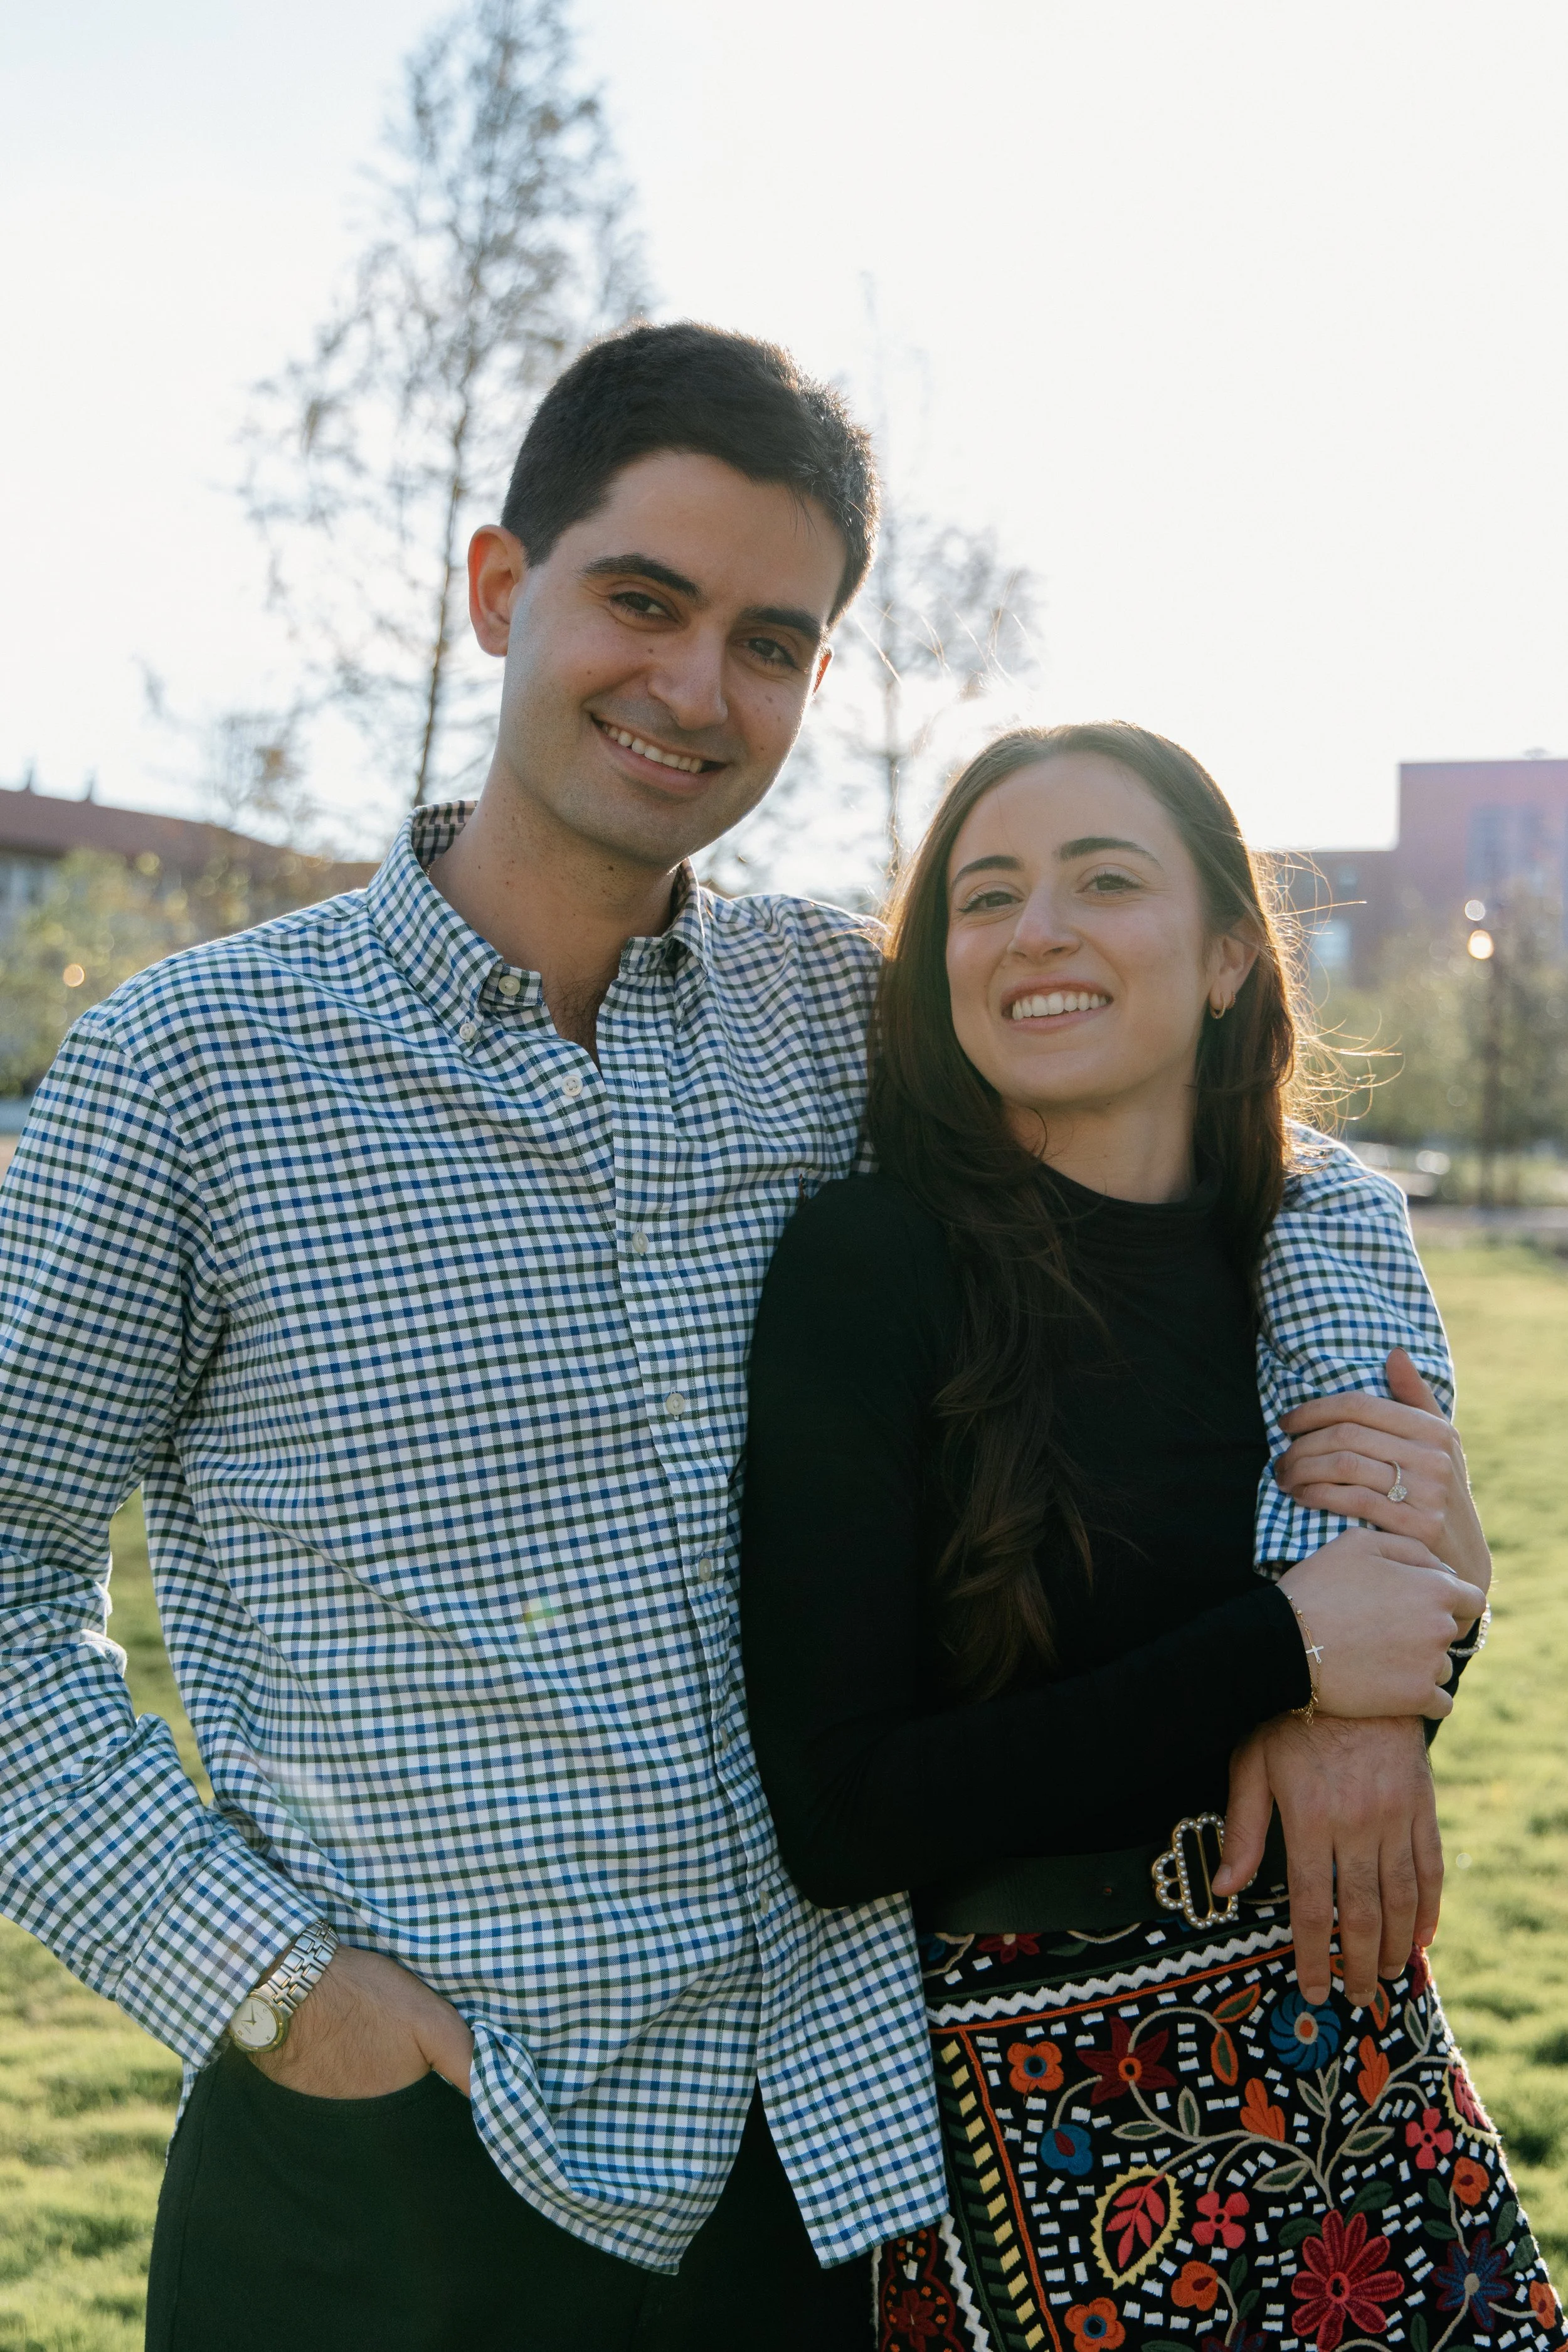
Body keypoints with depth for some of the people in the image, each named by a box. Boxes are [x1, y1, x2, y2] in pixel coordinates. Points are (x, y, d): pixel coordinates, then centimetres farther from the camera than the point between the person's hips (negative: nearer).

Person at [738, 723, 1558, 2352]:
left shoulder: (1318, 1248, 1)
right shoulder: (870, 1266, -16)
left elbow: (1372, 1735, 11)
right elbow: (838, 1819, -19)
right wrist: (1280, 1652, -19)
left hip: (1358, 2053, 5)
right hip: (1039, 2084, -5)